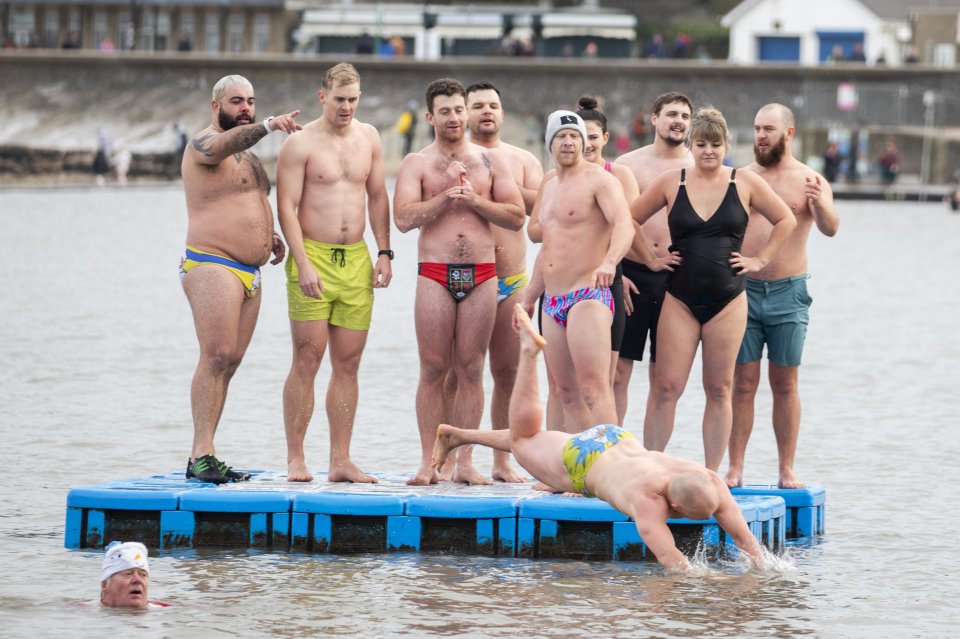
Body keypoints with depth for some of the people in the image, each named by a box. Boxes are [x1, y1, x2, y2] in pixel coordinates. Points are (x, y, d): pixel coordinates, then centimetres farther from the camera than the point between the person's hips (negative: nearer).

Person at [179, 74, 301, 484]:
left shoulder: (245, 154, 23)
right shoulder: (204, 143, -6)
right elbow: (222, 144, -32)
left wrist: (269, 238, 17)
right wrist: (267, 126, -47)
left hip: (249, 274, 9)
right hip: (212, 266, -9)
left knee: (230, 362, 4)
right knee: (216, 356, -17)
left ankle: (204, 458, 4)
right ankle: (201, 454, -21)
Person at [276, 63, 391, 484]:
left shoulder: (368, 137, 12)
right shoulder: (300, 144, -4)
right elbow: (286, 207, -8)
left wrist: (384, 252, 10)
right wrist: (303, 264, -17)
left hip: (357, 260, 5)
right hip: (313, 258, -5)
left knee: (348, 363, 3)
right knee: (307, 360, -7)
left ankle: (340, 460, 6)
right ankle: (295, 459, -3)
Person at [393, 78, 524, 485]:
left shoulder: (491, 161, 11)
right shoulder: (416, 164, 6)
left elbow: (516, 216, 5)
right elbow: (403, 218, -6)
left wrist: (473, 199, -7)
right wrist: (448, 193, -11)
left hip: (482, 275, 1)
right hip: (435, 274, -1)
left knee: (471, 370, 1)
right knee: (433, 370, -3)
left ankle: (464, 462, 4)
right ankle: (428, 463, 0)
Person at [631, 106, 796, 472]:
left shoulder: (745, 184, 2)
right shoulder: (671, 183, 2)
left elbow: (785, 221, 13)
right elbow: (630, 221, 12)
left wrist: (760, 260, 7)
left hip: (727, 300, 0)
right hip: (680, 299, 0)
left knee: (719, 390, 3)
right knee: (666, 387, -7)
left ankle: (711, 474, 8)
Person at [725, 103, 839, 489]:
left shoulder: (809, 180, 1)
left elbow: (830, 229, -12)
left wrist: (820, 204, -34)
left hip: (788, 294, -2)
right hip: (743, 289, 2)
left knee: (785, 384, 2)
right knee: (743, 382, 0)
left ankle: (786, 472, 5)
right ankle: (735, 469, 0)